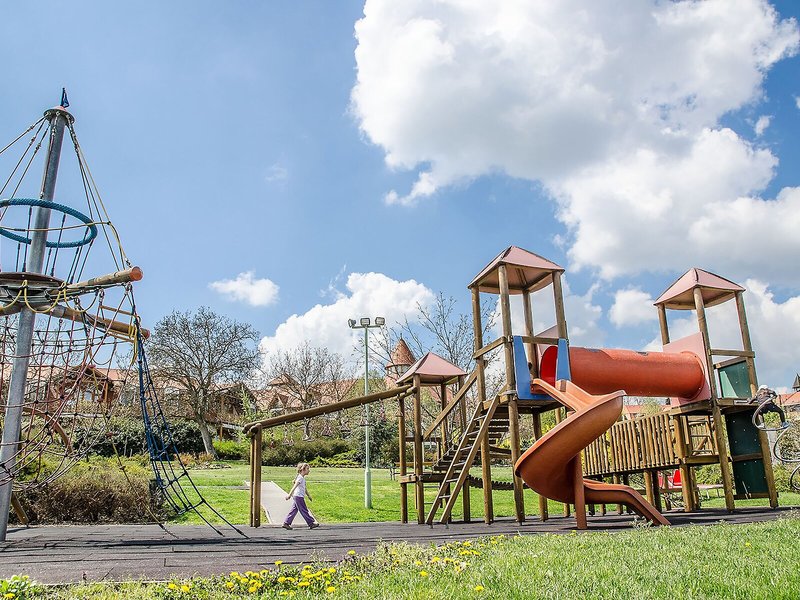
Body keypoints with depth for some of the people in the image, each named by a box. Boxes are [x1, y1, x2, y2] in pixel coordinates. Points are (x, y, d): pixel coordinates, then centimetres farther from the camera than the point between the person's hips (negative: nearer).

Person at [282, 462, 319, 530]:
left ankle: (286, 523, 10)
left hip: (296, 497, 10)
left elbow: (304, 488, 25)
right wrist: (289, 495, -28)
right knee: (304, 511, -2)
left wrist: (309, 495, 31)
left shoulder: (303, 478, 16)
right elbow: (294, 486, -23)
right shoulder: (300, 478, -15)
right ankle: (311, 523, 4)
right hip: (298, 497, -10)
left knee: (293, 510, 10)